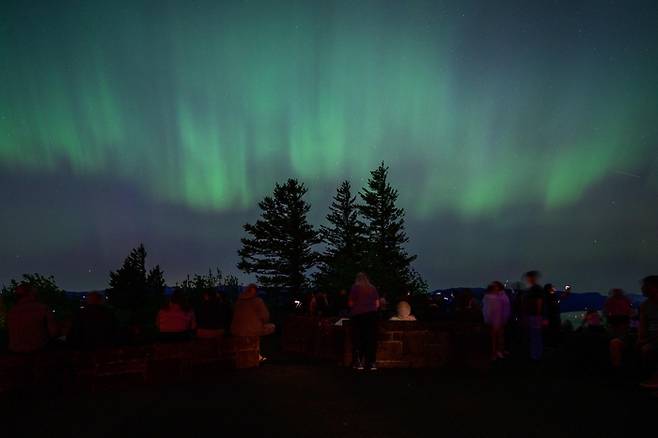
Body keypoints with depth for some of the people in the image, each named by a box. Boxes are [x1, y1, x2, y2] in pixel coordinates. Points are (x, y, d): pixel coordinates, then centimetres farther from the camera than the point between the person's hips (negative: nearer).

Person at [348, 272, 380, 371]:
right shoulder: (373, 288, 11)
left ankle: (359, 362, 0)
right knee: (372, 338, 2)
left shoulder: (355, 288, 4)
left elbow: (350, 303, 3)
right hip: (372, 314, 2)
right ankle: (371, 363, 1)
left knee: (359, 338, 1)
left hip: (358, 315, -2)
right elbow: (377, 304, 10)